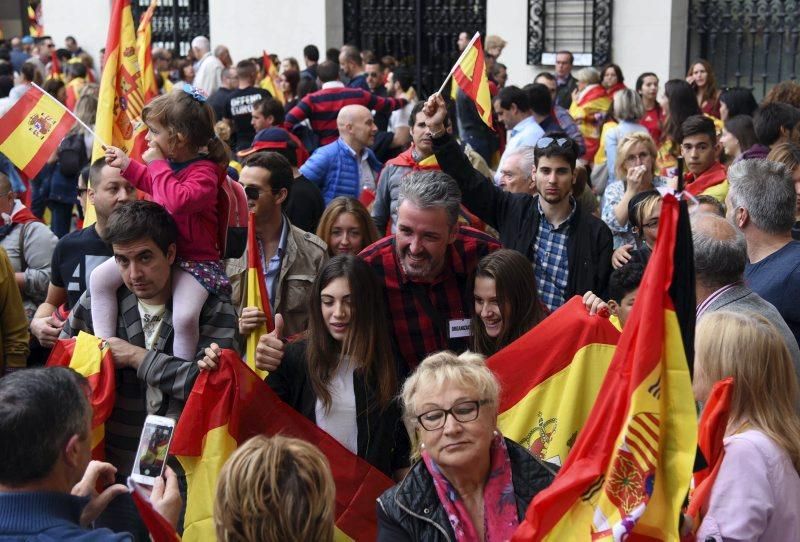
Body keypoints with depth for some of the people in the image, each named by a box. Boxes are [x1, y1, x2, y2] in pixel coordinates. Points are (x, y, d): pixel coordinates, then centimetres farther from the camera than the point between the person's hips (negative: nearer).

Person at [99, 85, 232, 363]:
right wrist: (127, 165, 19)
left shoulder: (204, 172, -20)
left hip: (194, 258, -8)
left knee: (185, 316, -29)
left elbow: (177, 201, -39)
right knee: (100, 277, -3)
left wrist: (158, 164, -27)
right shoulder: (169, 161, 5)